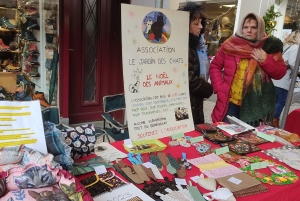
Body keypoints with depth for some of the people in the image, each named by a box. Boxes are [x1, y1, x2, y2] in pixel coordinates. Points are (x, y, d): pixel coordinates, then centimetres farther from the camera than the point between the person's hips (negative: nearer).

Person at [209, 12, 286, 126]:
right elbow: (215, 67, 3)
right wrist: (220, 87, -9)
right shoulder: (230, 44, -1)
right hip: (230, 102, 0)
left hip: (254, 104, 1)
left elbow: (280, 73, 1)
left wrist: (266, 60, -16)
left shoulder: (268, 47, 1)